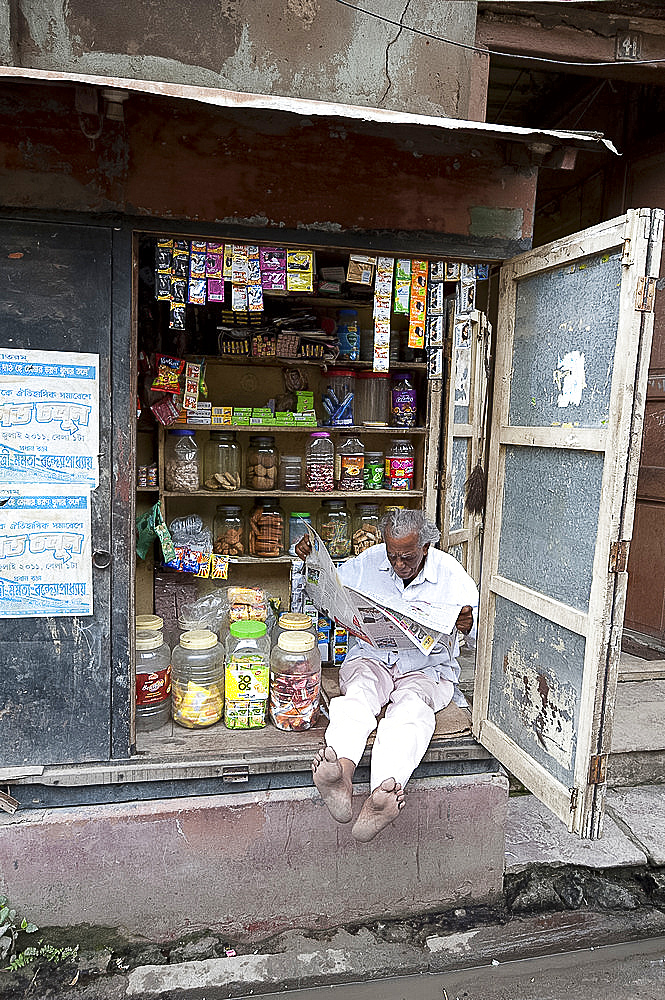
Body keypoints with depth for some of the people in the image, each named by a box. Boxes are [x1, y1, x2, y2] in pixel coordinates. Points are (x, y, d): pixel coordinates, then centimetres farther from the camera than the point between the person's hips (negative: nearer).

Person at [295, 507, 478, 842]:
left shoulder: (450, 573, -1)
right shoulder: (368, 561, 4)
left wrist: (470, 625, -28)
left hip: (427, 667, -2)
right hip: (371, 656, 2)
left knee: (411, 706, -36)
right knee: (360, 692, -34)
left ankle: (379, 799, -60)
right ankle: (341, 772, -60)